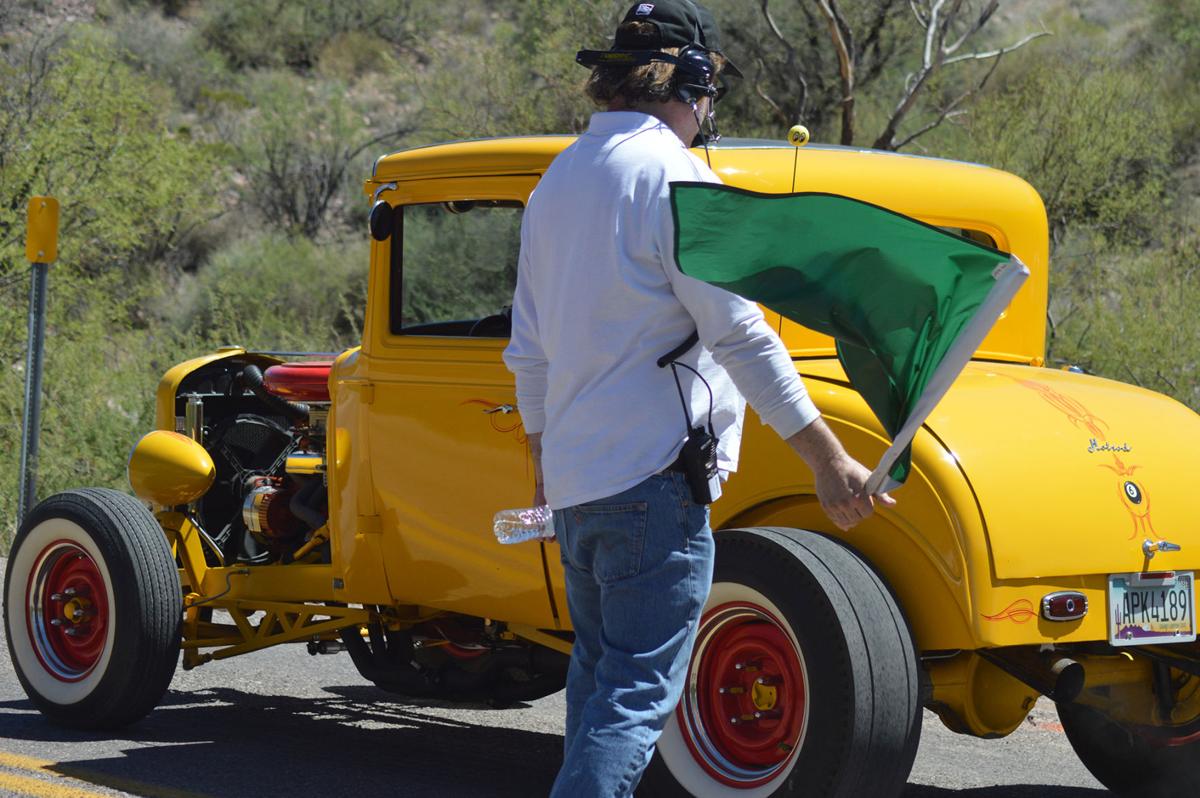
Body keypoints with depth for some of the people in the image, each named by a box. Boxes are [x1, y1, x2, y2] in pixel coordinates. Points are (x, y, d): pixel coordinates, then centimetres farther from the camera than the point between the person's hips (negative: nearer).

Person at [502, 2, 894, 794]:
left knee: (600, 675, 18)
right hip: (652, 476, -9)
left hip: (572, 479, 9)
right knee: (638, 692, -9)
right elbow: (740, 335, -16)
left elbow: (529, 351, 19)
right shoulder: (674, 176, -11)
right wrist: (828, 458, -13)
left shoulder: (557, 181, 15)